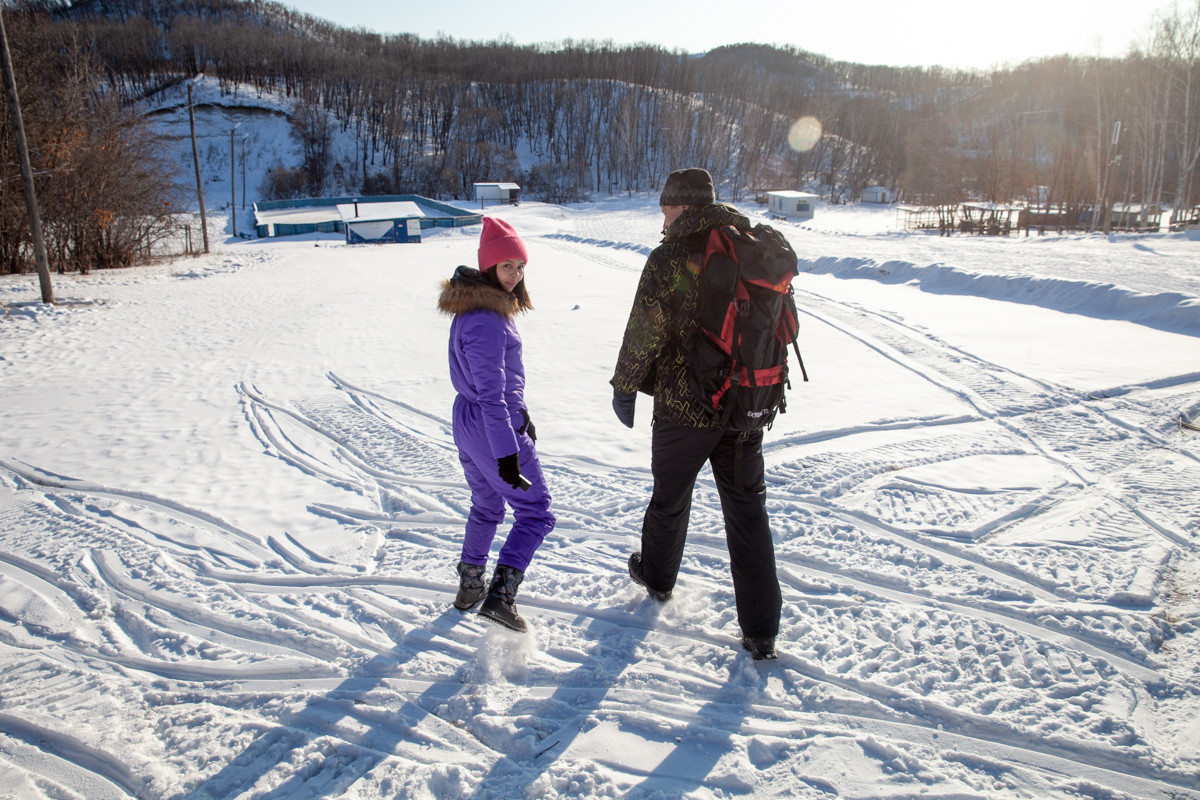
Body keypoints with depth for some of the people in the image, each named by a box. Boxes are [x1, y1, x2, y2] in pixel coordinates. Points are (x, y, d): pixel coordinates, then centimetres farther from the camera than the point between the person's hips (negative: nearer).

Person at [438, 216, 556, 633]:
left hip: (466, 422, 10)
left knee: (486, 506, 24)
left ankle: (470, 586, 37)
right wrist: (507, 453, -25)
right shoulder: (487, 320, -24)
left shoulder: (476, 305, 8)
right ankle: (500, 595, -5)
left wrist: (520, 415, 25)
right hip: (493, 427, -10)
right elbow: (490, 393, -26)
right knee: (535, 511, 2)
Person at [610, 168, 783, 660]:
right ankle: (761, 632, 11)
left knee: (670, 497, 19)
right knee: (748, 511, 9)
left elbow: (644, 332, -14)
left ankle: (657, 577, 43)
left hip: (684, 408, -4)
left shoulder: (670, 259, -13)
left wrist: (625, 387, 0)